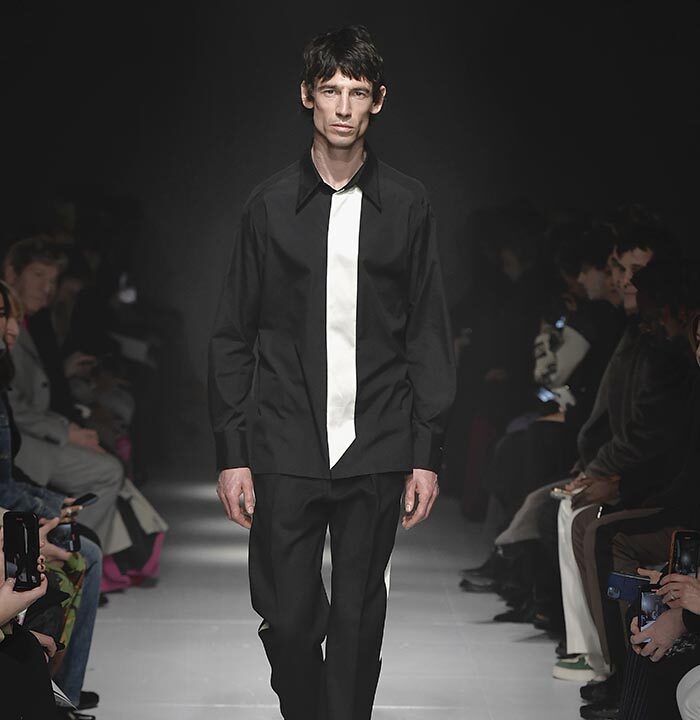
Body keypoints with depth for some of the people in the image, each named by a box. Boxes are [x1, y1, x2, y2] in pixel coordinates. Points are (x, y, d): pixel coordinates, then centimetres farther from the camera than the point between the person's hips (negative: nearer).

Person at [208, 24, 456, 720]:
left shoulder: (406, 204, 4)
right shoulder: (271, 204, 4)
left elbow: (428, 336, 6)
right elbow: (233, 336, 5)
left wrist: (427, 453, 1)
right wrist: (231, 453, 0)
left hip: (377, 452, 0)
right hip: (286, 451, 0)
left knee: (358, 621, 6)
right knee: (287, 620, -1)